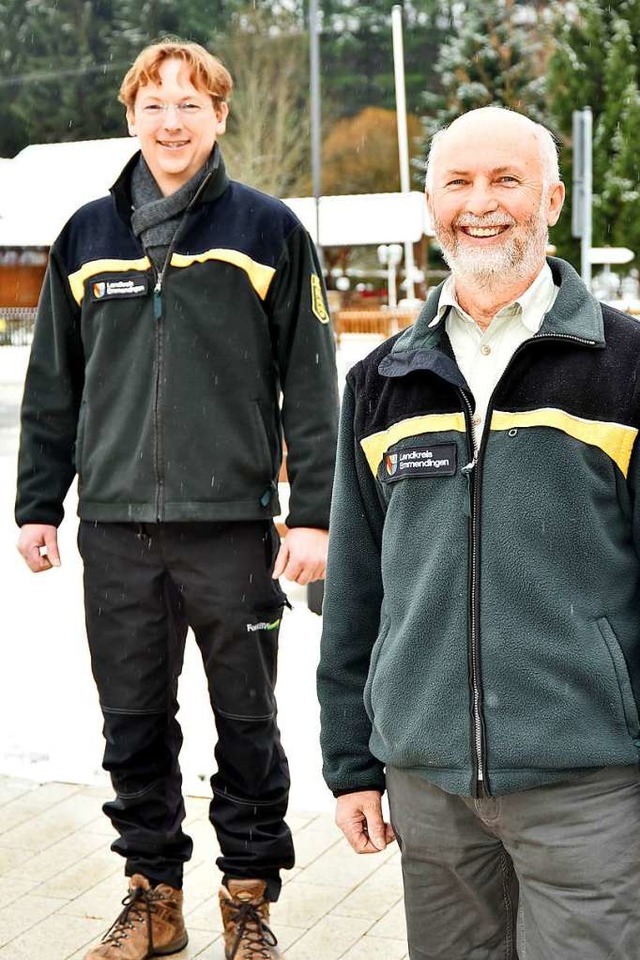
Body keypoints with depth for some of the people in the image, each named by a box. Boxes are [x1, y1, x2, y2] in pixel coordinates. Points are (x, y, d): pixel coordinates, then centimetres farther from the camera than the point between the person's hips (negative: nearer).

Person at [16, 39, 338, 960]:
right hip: (116, 526, 3)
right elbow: (52, 388, 14)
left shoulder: (268, 230, 2)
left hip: (232, 522, -3)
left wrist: (313, 514, -7)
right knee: (134, 724, 10)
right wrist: (38, 504, 9)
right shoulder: (86, 236, 11)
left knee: (248, 725, 7)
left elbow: (311, 386, -1)